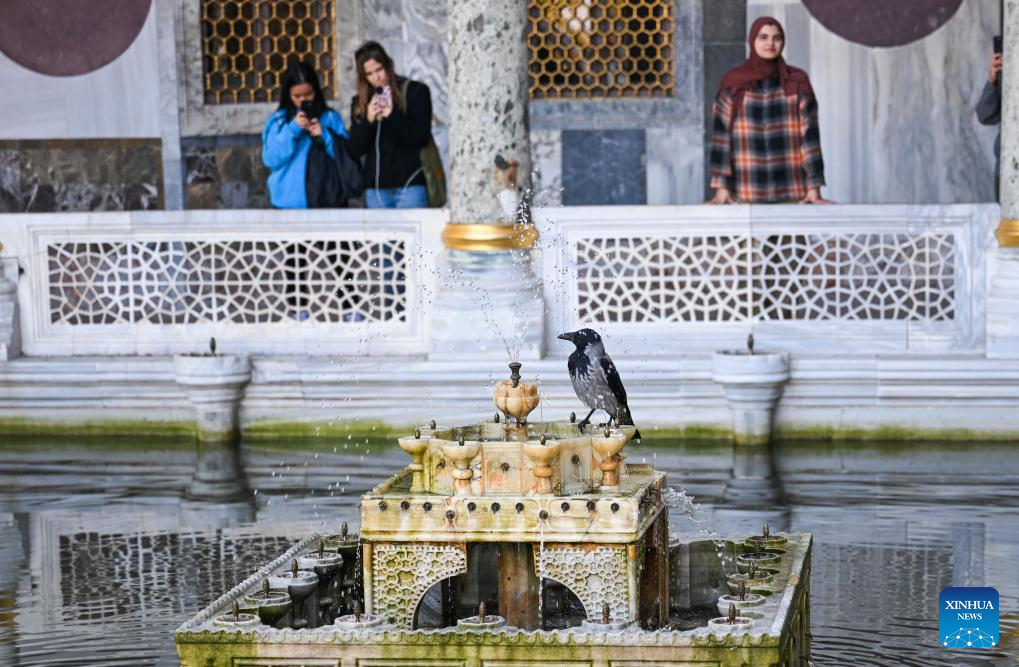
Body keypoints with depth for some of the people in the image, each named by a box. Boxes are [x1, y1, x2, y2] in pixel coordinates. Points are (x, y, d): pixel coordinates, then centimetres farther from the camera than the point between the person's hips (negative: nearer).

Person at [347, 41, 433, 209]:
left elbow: (421, 138, -4)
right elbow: (355, 150, 7)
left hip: (409, 183, -3)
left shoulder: (415, 91, 4)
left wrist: (392, 115, -17)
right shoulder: (360, 102, 12)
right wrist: (368, 121, -10)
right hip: (375, 187, 3)